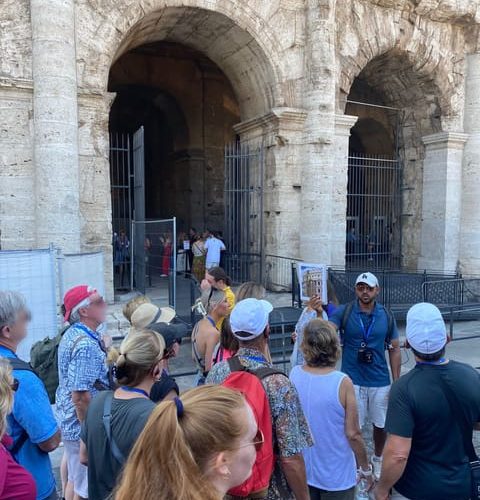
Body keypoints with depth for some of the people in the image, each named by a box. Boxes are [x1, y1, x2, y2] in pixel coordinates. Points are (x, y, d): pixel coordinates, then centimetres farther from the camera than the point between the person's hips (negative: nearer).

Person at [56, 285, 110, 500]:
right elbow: (80, 396, -27)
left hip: (69, 421, 10)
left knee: (76, 480, 24)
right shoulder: (86, 345, -26)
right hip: (83, 426, -10)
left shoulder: (73, 334, 4)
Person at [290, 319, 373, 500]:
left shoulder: (294, 375, -13)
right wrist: (366, 469, 0)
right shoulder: (342, 383, -24)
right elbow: (353, 434, -16)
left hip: (301, 470, 3)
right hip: (336, 475, -3)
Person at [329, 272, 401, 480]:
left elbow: (394, 349, 5)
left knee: (381, 425, 17)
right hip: (352, 380, -2)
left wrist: (396, 381, 4)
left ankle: (377, 459, 44)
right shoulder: (343, 312, -8)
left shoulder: (387, 316, -2)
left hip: (380, 381, 2)